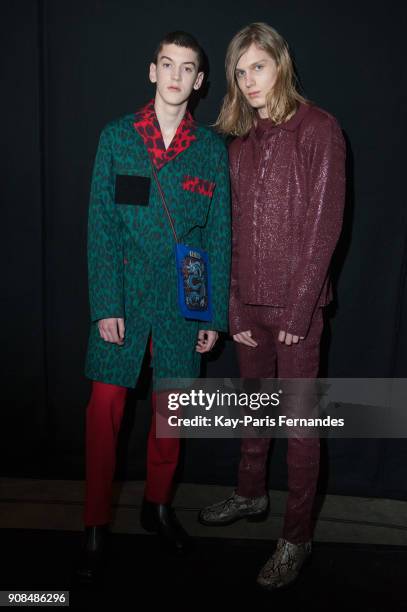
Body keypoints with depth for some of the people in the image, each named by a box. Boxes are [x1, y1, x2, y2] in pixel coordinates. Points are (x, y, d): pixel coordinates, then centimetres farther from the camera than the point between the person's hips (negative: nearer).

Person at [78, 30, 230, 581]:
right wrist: (105, 305, -10)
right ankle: (96, 524, 15)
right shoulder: (117, 137, 1)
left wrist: (215, 314, 1)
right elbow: (101, 225, -3)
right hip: (123, 293, -1)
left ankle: (158, 504, 32)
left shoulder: (212, 148, 4)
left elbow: (219, 235, 4)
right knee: (105, 406, -2)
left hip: (183, 297, 2)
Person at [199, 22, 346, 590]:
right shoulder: (239, 143, 12)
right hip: (249, 301, 5)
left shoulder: (318, 129, -5)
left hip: (296, 302, -5)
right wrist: (235, 309, 1)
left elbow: (324, 224, -11)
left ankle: (297, 537, 16)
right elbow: (234, 231, 8)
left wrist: (299, 309, -14)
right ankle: (251, 493, 38)